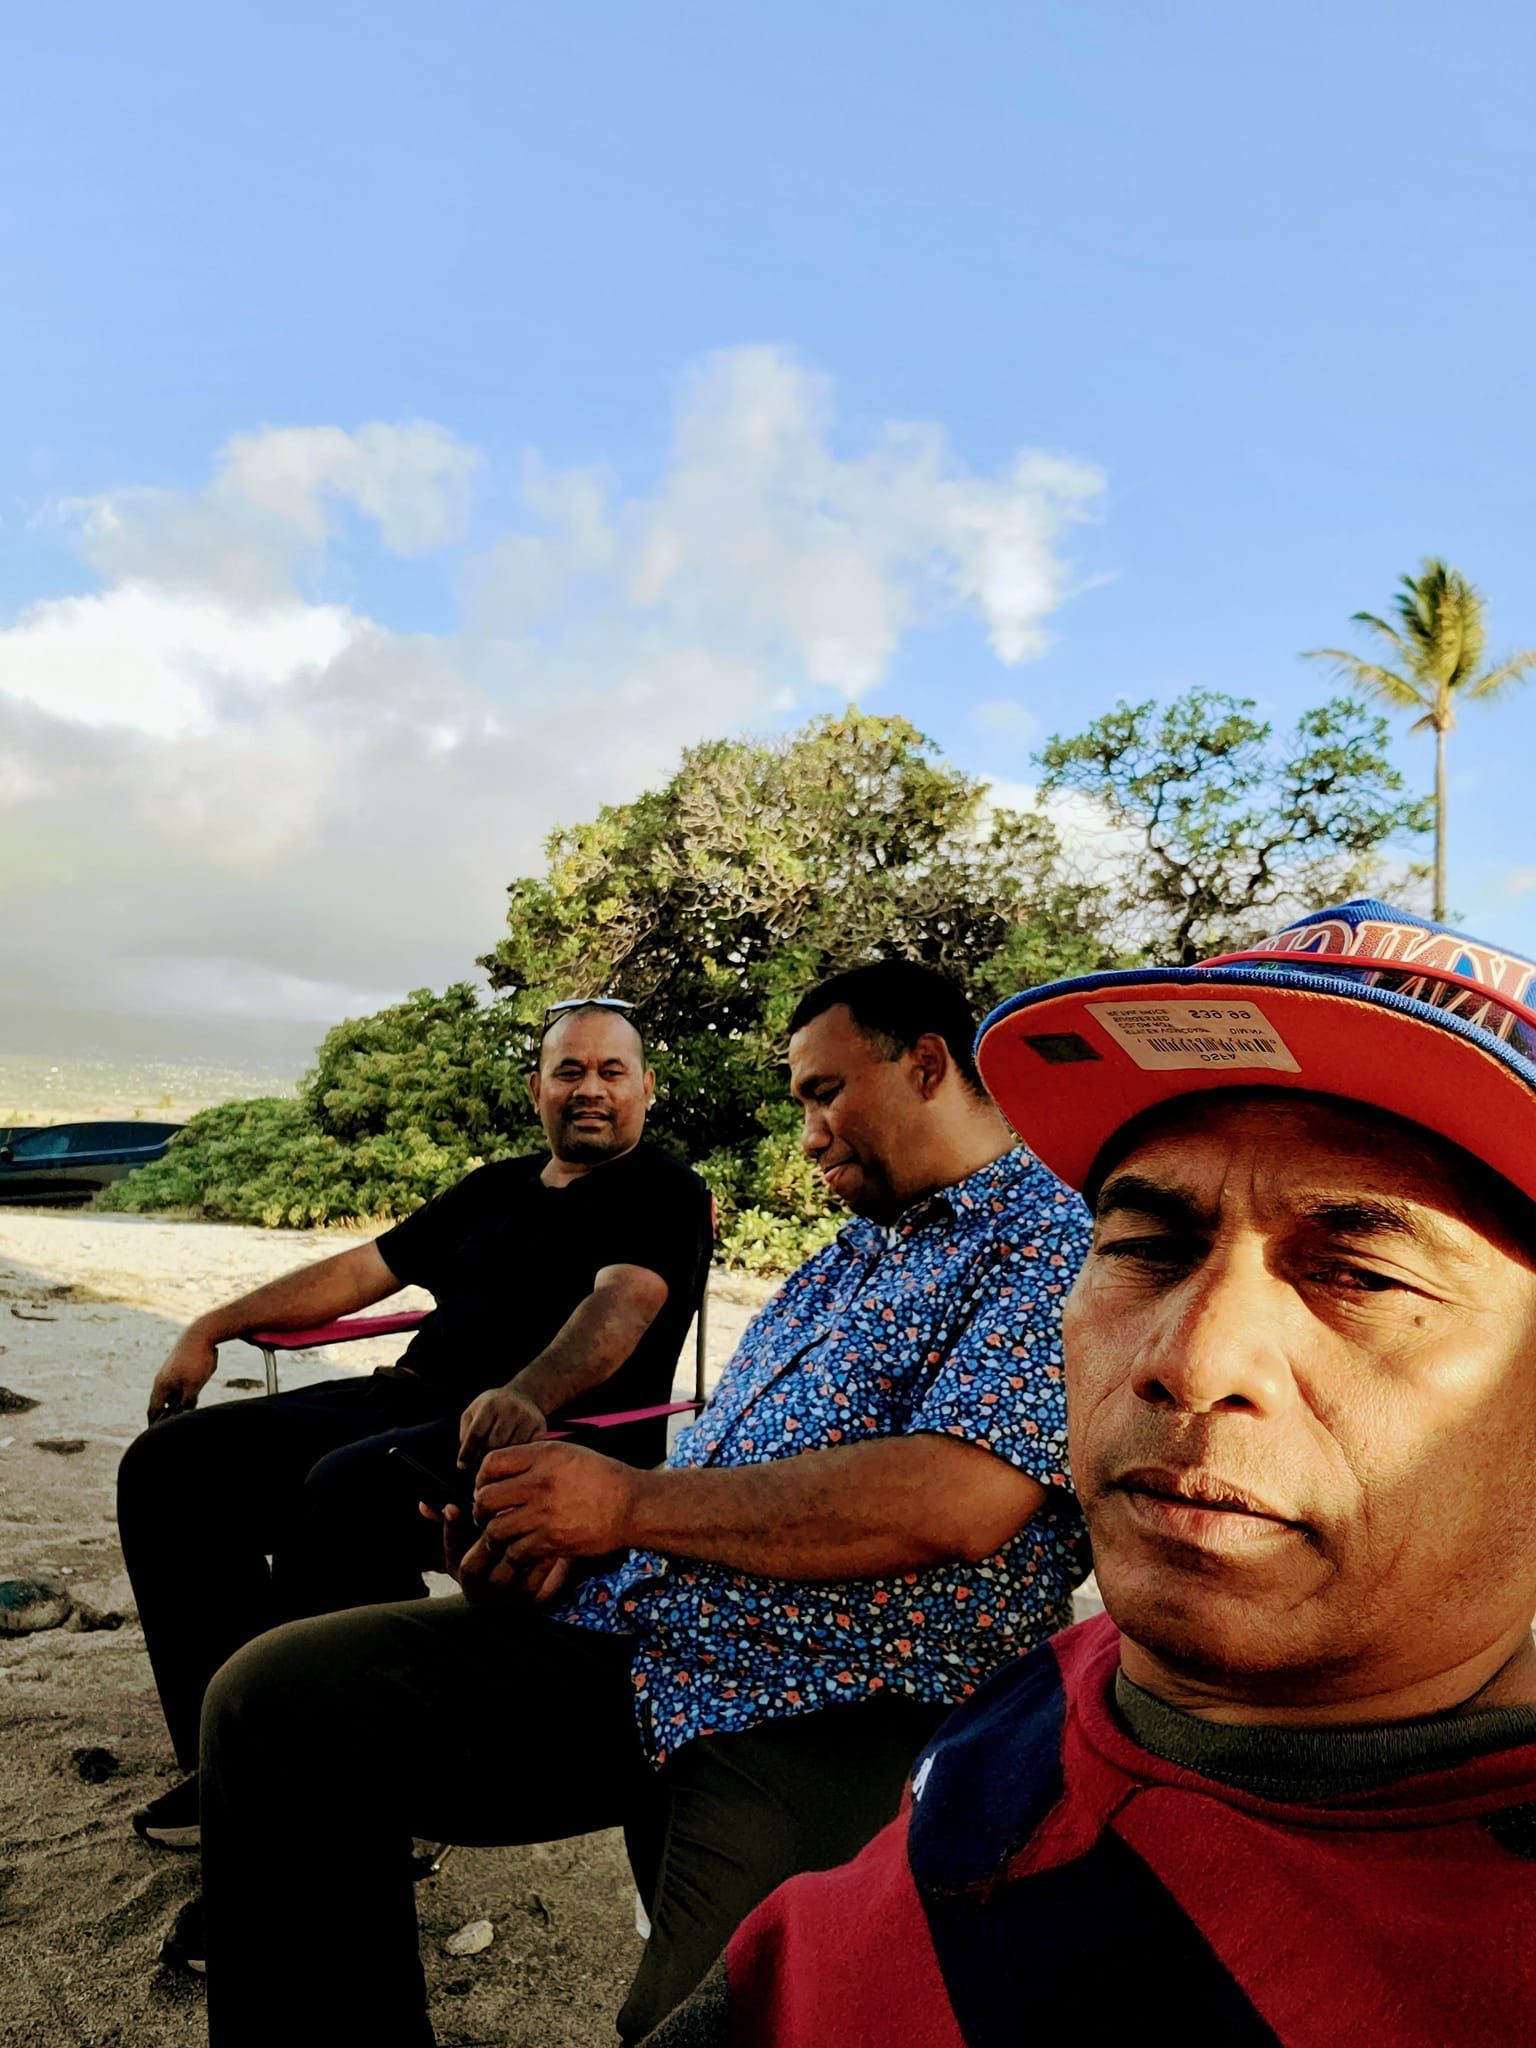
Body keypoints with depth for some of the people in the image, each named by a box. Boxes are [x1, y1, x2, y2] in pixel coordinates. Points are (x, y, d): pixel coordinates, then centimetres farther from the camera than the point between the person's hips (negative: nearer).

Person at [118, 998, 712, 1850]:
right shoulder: (494, 1187, 23)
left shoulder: (666, 1195, 1)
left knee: (347, 1488, -35)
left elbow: (622, 1301, -19)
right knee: (170, 1462, -3)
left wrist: (528, 1394, -39)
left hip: (554, 1436, -7)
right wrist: (213, 1328, 18)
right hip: (410, 1397, 8)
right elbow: (363, 1268, 25)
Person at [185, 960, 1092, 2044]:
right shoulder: (841, 1261, 22)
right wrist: (548, 1543, 2)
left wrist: (631, 1503, -14)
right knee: (273, 1695, -2)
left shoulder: (1062, 1236, -6)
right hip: (632, 1638, 8)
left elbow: (958, 1501, -21)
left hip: (838, 1711, -7)